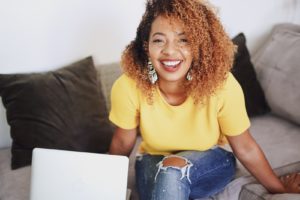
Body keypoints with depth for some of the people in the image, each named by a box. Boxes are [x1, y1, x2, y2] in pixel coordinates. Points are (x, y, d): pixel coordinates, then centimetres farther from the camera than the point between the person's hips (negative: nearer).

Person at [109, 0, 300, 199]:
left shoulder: (222, 85, -29)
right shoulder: (129, 87, -28)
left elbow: (245, 149, -11)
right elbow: (122, 143, -7)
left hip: (210, 163, -1)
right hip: (155, 163, 1)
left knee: (172, 170, -33)